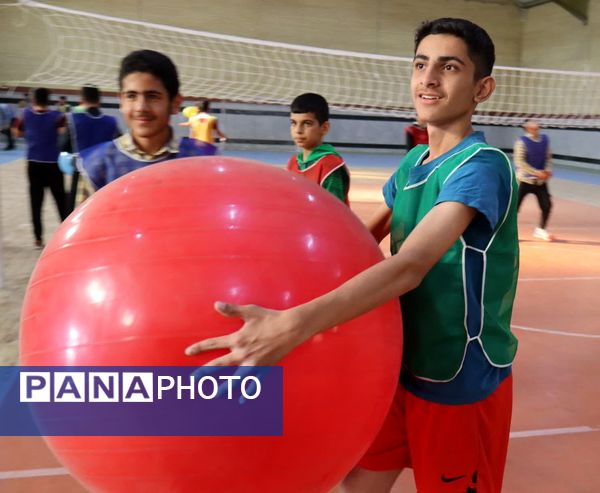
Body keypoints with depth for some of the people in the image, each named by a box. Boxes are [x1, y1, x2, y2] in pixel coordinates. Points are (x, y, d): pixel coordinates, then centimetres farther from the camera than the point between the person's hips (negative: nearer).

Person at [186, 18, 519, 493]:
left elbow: (410, 266, -36)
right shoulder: (413, 161, 3)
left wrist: (292, 325, -48)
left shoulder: (484, 166, -21)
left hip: (462, 382, -6)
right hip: (404, 366, 7)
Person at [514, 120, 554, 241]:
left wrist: (548, 170, -6)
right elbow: (519, 161, -17)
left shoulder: (544, 139, 5)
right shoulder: (522, 141, -12)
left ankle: (540, 230, 21)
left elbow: (548, 157, 13)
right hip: (525, 179, -5)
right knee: (515, 205, -6)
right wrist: (537, 172, -20)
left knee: (547, 205, 2)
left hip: (541, 180, 5)